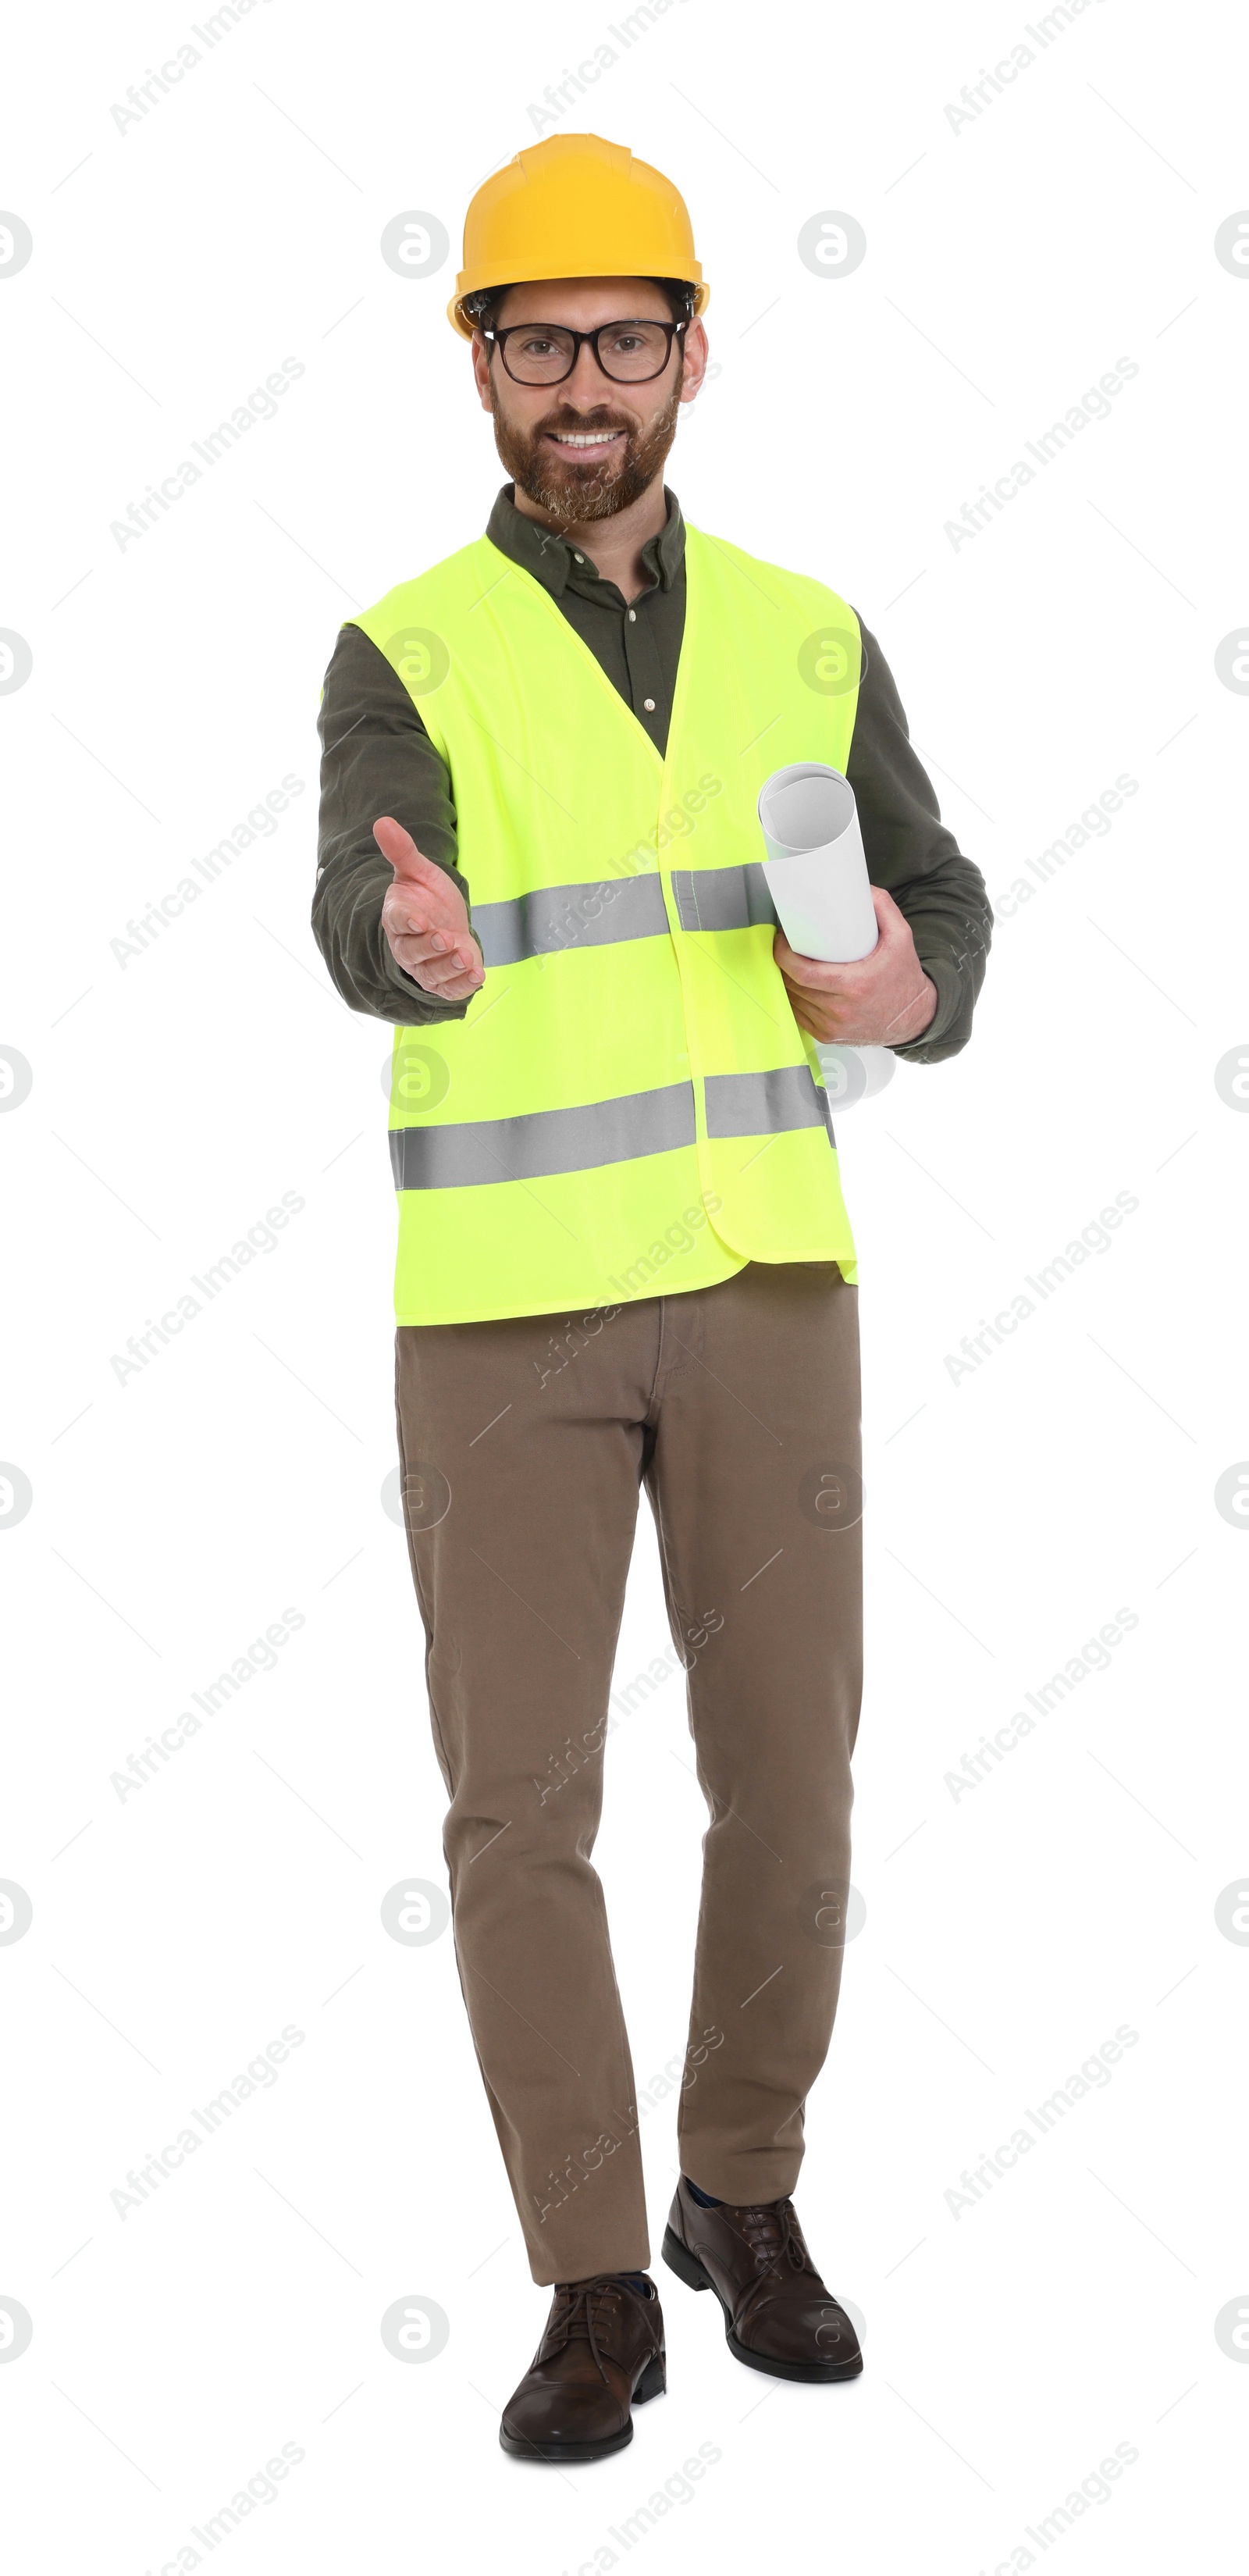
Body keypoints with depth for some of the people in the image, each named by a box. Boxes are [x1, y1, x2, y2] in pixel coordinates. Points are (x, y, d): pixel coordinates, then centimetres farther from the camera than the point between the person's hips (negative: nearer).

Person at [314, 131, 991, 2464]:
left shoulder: (803, 638, 8)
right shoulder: (402, 662, -3)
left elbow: (939, 915, 10)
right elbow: (363, 918, -24)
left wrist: (908, 997, -16)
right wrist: (420, 953, -50)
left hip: (758, 1277, 2)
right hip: (505, 1303, -2)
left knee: (785, 1772, 3)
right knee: (521, 1800, -4)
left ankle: (745, 2204, 26)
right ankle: (598, 2294, 11)